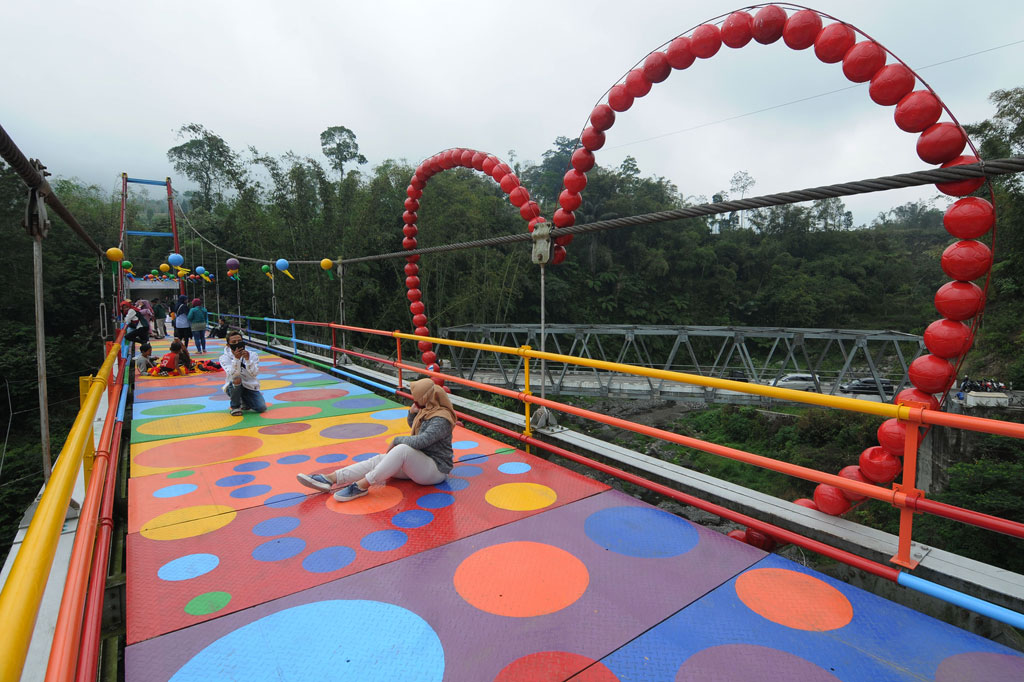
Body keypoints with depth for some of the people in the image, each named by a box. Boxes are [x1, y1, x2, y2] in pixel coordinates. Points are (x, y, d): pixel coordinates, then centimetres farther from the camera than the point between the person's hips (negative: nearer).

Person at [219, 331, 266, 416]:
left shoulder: (253, 355, -6)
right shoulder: (224, 357, -8)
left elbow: (254, 374, -19)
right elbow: (233, 374, -23)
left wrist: (248, 359, -32)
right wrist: (236, 358, -35)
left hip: (250, 387, 2)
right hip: (234, 387, -1)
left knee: (262, 408, -17)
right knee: (237, 380, -36)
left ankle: (245, 401, 19)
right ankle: (235, 406, -9)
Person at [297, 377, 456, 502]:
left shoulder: (441, 419, -20)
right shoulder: (427, 410, 9)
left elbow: (419, 441, -31)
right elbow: (413, 425, 28)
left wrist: (396, 440, -13)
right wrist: (412, 413, 5)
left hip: (436, 469, -9)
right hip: (417, 462, 9)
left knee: (402, 449, -34)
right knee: (378, 460, -7)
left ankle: (361, 486, -26)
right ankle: (329, 479, -12)